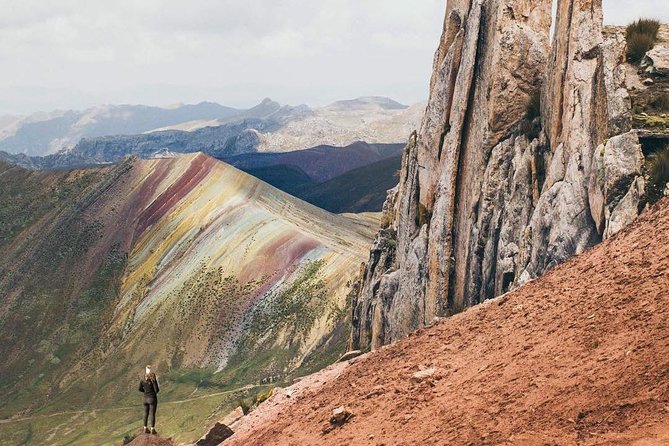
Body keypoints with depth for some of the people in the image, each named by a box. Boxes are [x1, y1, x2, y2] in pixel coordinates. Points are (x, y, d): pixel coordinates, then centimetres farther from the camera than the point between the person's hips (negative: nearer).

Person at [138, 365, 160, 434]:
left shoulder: (142, 379, -2)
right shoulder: (153, 380, -16)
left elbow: (140, 389, 3)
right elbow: (157, 390, -18)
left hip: (145, 398, 4)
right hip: (153, 398, -4)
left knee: (146, 414, 13)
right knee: (152, 414, 1)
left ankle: (145, 429, 16)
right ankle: (152, 429, 3)